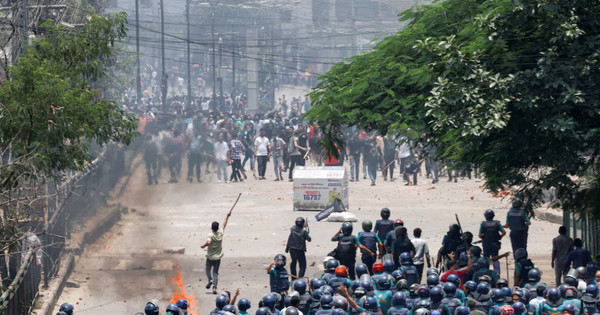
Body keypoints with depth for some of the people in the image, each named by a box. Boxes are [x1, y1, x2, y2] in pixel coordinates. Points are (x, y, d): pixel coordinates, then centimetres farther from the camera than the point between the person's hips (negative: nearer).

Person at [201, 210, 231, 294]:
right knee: (215, 272, 6)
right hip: (218, 257, 3)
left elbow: (209, 242, -34)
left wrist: (203, 246, -15)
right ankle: (214, 287, -7)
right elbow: (224, 225, 9)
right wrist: (227, 217, 21)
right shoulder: (220, 234, -5)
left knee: (208, 270, 16)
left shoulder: (210, 235, -17)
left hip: (210, 257, -3)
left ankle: (210, 280, -11)